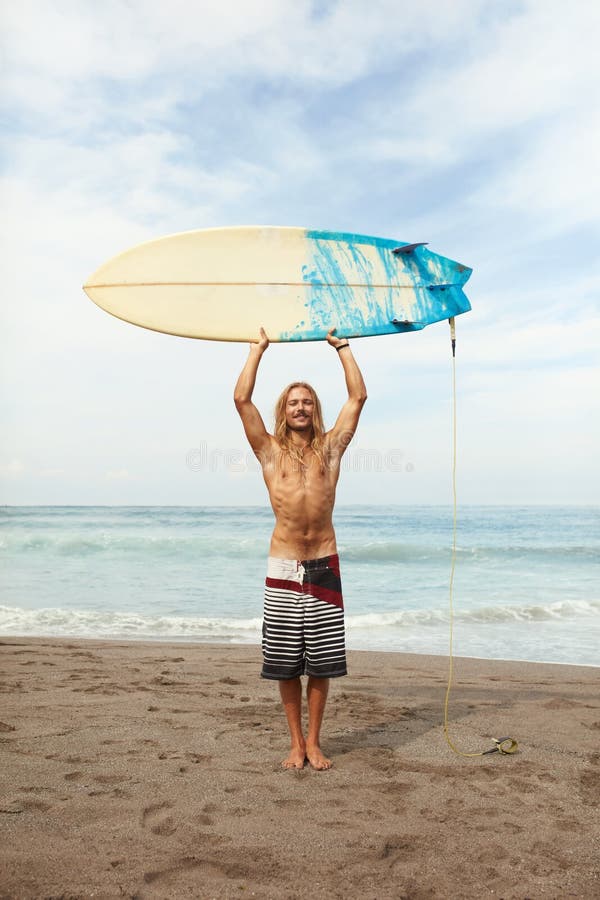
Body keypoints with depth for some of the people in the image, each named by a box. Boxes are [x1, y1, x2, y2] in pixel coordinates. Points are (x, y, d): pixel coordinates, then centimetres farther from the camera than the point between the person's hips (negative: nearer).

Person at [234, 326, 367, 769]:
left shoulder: (330, 446, 10)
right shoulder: (270, 450, 7)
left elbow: (359, 396, 9)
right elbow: (242, 399, 1)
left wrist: (342, 346, 15)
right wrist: (259, 348, 10)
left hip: (324, 565, 1)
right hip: (283, 568, 0)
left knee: (321, 662, 5)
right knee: (286, 662, 4)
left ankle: (314, 741, 18)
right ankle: (296, 742, 18)